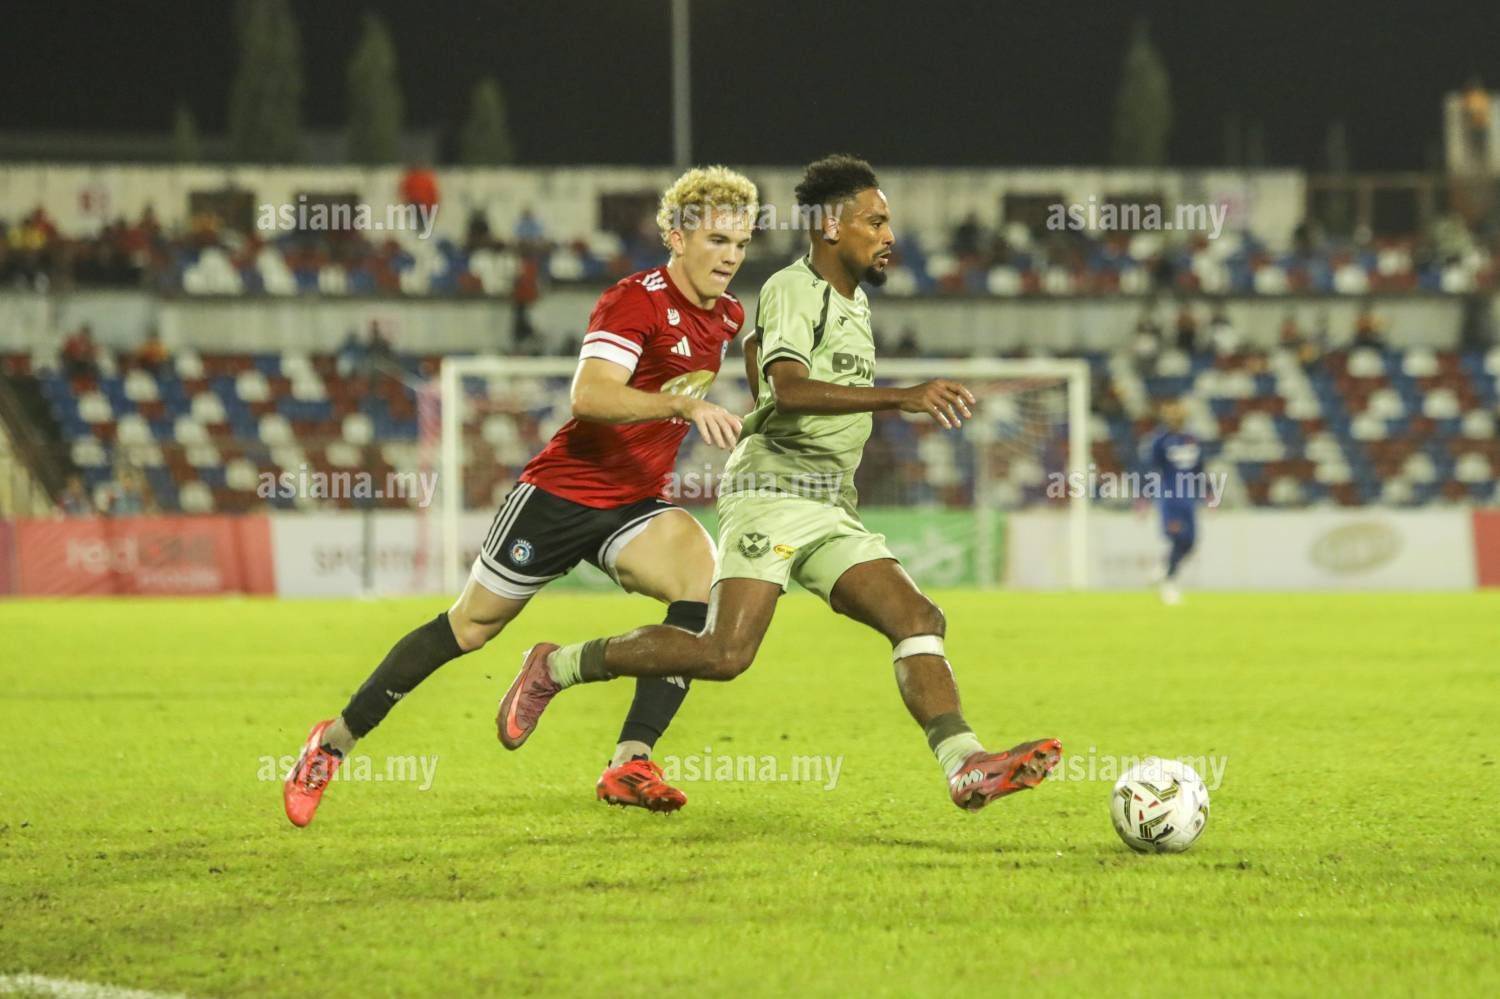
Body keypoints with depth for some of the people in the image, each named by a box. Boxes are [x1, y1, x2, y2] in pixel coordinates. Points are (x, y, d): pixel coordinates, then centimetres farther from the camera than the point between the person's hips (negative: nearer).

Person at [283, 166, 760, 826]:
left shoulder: (727, 317, 6)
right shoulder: (637, 300, -18)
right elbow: (587, 395, -36)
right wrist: (682, 403, -45)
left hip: (633, 508, 6)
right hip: (562, 491, -6)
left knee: (703, 574, -25)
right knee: (470, 626, 4)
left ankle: (629, 765, -28)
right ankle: (337, 739, 24)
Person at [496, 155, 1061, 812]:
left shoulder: (854, 300, 21)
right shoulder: (792, 290, -8)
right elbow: (788, 388, -27)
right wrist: (902, 399, -35)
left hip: (832, 510, 9)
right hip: (773, 493, -9)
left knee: (919, 620, -10)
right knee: (726, 653, -19)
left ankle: (966, 768, -22)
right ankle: (554, 670, -4)